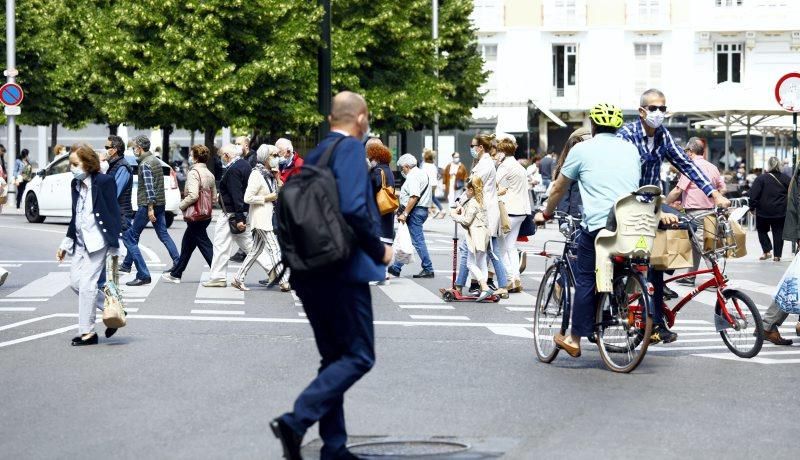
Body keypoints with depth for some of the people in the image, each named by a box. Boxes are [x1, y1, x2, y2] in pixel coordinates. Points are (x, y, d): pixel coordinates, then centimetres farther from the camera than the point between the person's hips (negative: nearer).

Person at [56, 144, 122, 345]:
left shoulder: (104, 182, -11)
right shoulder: (76, 184, 11)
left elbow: (114, 213, -11)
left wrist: (113, 246, -14)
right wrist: (66, 243, 19)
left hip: (98, 240, -8)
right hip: (81, 241, 8)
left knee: (87, 284, -8)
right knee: (75, 281, 5)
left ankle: (87, 332, 0)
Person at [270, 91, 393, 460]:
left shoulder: (315, 154, 14)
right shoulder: (351, 148, -9)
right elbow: (353, 208, -22)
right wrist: (379, 251, -10)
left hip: (310, 273, 9)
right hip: (342, 268, -8)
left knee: (334, 358, 14)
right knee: (359, 357, -4)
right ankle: (296, 421, -17)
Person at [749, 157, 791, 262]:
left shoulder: (761, 179, -9)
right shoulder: (786, 179, 1)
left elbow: (753, 195, -11)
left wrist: (752, 207, 0)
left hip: (764, 211, -2)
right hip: (781, 211, 2)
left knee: (762, 230, 15)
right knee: (778, 233, 8)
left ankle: (767, 251, 3)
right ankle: (777, 255, 7)